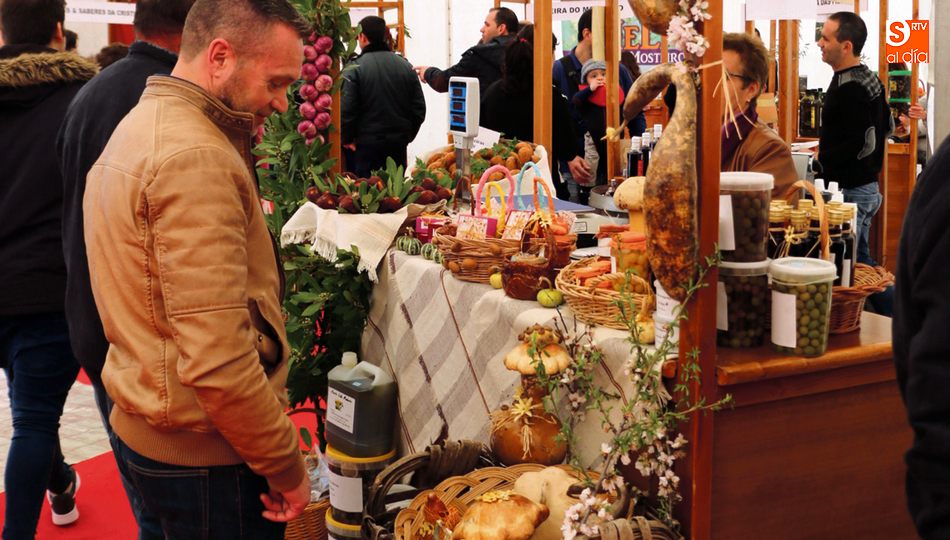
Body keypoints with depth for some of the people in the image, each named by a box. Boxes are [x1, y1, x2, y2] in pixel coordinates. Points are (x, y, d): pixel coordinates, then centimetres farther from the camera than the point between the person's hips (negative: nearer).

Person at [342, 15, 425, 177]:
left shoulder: (354, 68, -11)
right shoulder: (405, 65, 4)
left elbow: (345, 110, -15)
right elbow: (419, 108, 7)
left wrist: (347, 138, -2)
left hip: (365, 145, -4)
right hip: (398, 144, 5)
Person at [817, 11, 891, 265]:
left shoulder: (848, 89, -20)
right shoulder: (870, 79, 11)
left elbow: (860, 144, -23)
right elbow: (887, 127, 22)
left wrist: (823, 158, -11)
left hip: (849, 191, -10)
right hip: (869, 186, 10)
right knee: (860, 258, 18)